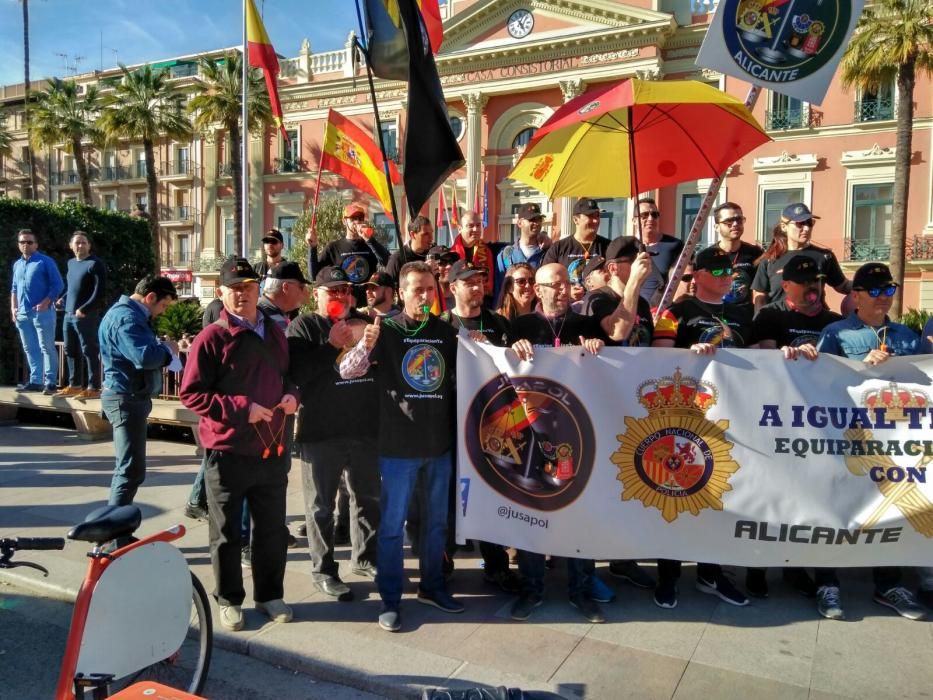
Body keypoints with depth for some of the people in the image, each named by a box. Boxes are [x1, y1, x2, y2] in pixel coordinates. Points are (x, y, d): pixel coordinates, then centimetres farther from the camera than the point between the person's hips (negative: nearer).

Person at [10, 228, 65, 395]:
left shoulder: (46, 261, -3)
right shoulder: (17, 264, 16)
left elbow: (58, 284, -8)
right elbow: (14, 288, 23)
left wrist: (45, 302, -16)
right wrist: (13, 308, 13)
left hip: (42, 312, -7)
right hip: (23, 313, 7)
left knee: (46, 348, -4)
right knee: (30, 349, 10)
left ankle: (50, 382, -2)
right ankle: (35, 381, 16)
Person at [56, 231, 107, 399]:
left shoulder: (95, 263, -8)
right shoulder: (71, 263, 16)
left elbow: (100, 291, -15)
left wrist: (84, 309, -18)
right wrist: (63, 299, 12)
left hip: (87, 316, -8)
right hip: (69, 315, 8)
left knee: (90, 351, -7)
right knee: (70, 351, 12)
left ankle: (93, 388, -5)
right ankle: (74, 385, 22)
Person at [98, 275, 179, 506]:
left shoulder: (130, 314, 16)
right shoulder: (126, 318, -19)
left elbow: (143, 349, 16)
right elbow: (144, 357, -31)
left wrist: (162, 347, -1)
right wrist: (168, 349, -13)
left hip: (129, 397, 11)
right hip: (126, 399, -11)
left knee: (127, 467, 20)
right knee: (132, 470, -9)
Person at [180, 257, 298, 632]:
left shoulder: (275, 334, 9)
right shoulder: (211, 338, -9)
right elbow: (190, 393, -12)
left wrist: (291, 395, -3)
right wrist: (240, 408, -21)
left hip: (272, 450, 5)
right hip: (228, 451, -5)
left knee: (272, 529, 15)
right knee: (226, 532, 10)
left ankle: (270, 594, 32)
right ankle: (229, 599, 28)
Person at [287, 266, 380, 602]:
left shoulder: (364, 323, 12)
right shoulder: (303, 326, -1)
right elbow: (295, 372, -17)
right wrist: (332, 345, -17)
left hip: (365, 428, 5)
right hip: (320, 430, -5)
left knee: (369, 497, 16)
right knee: (322, 504, 6)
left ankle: (365, 557, 33)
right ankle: (323, 569, 20)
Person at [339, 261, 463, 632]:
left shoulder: (446, 331, 6)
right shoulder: (387, 330, -6)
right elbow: (347, 371, -13)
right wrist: (365, 345, -33)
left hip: (440, 441, 4)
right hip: (398, 443, -4)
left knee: (437, 520, 16)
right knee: (392, 524, 3)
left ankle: (432, 586, 33)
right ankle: (390, 599, 17)